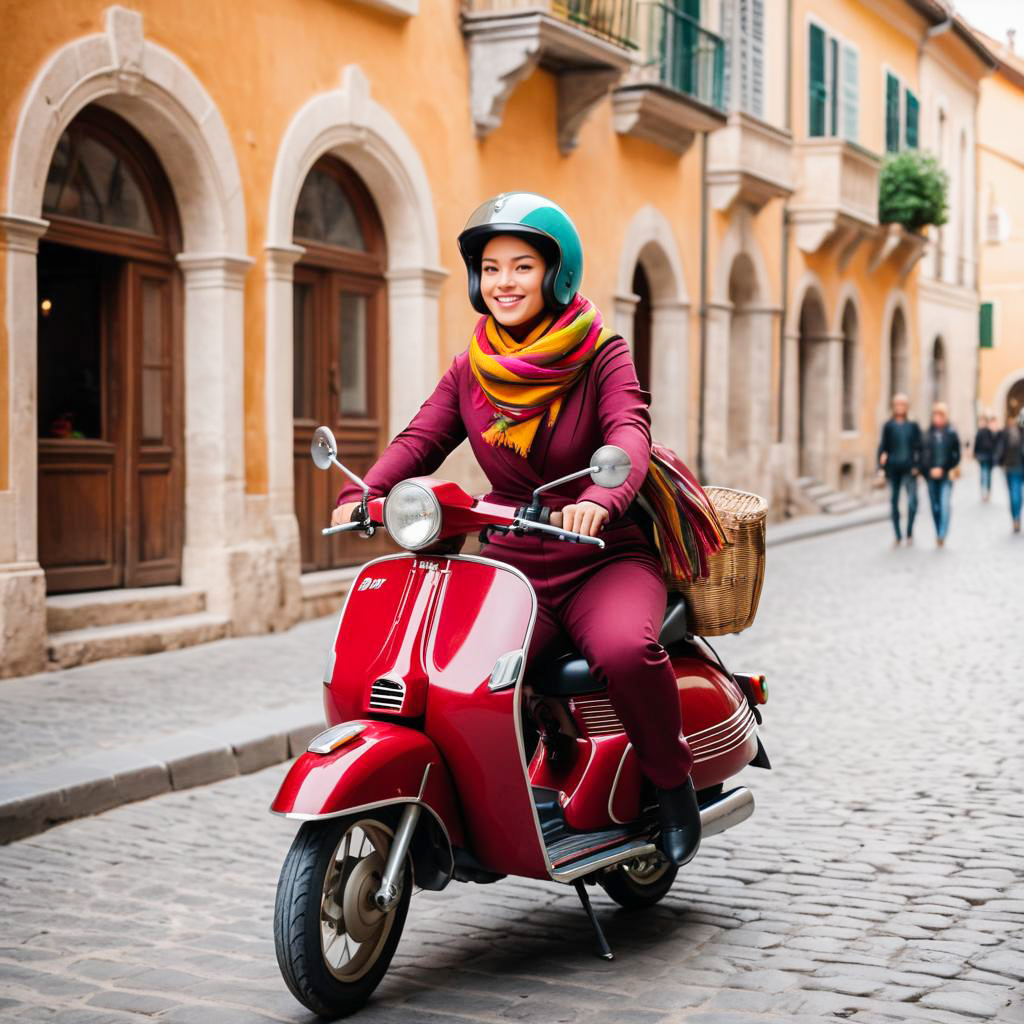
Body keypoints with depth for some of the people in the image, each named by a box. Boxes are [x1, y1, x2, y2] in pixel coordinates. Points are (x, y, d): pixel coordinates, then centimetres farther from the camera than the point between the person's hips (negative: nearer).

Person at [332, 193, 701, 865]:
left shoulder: (602, 354, -3)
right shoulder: (470, 369, 10)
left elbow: (629, 434, -20)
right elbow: (420, 440, -1)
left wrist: (600, 499, -43)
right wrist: (363, 494, -22)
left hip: (606, 563, -3)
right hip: (511, 568, 3)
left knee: (625, 651, -34)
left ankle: (673, 782, -6)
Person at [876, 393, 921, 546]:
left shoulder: (913, 426, 5)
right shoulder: (889, 426, 5)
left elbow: (919, 448, 6)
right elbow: (883, 447, 5)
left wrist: (917, 465, -4)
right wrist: (881, 466, -3)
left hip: (909, 469, -1)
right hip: (893, 469, 1)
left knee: (912, 501, -14)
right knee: (894, 502, 6)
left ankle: (909, 532, 3)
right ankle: (898, 535, 16)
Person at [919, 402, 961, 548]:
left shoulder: (952, 434, -1)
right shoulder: (927, 434, 5)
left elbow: (957, 455, 0)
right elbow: (923, 455, 7)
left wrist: (943, 469, -9)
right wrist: (929, 470, -6)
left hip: (946, 475, -3)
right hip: (931, 476, 3)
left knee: (945, 505, -14)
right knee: (935, 507, 8)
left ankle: (942, 535, -15)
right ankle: (938, 535, 19)